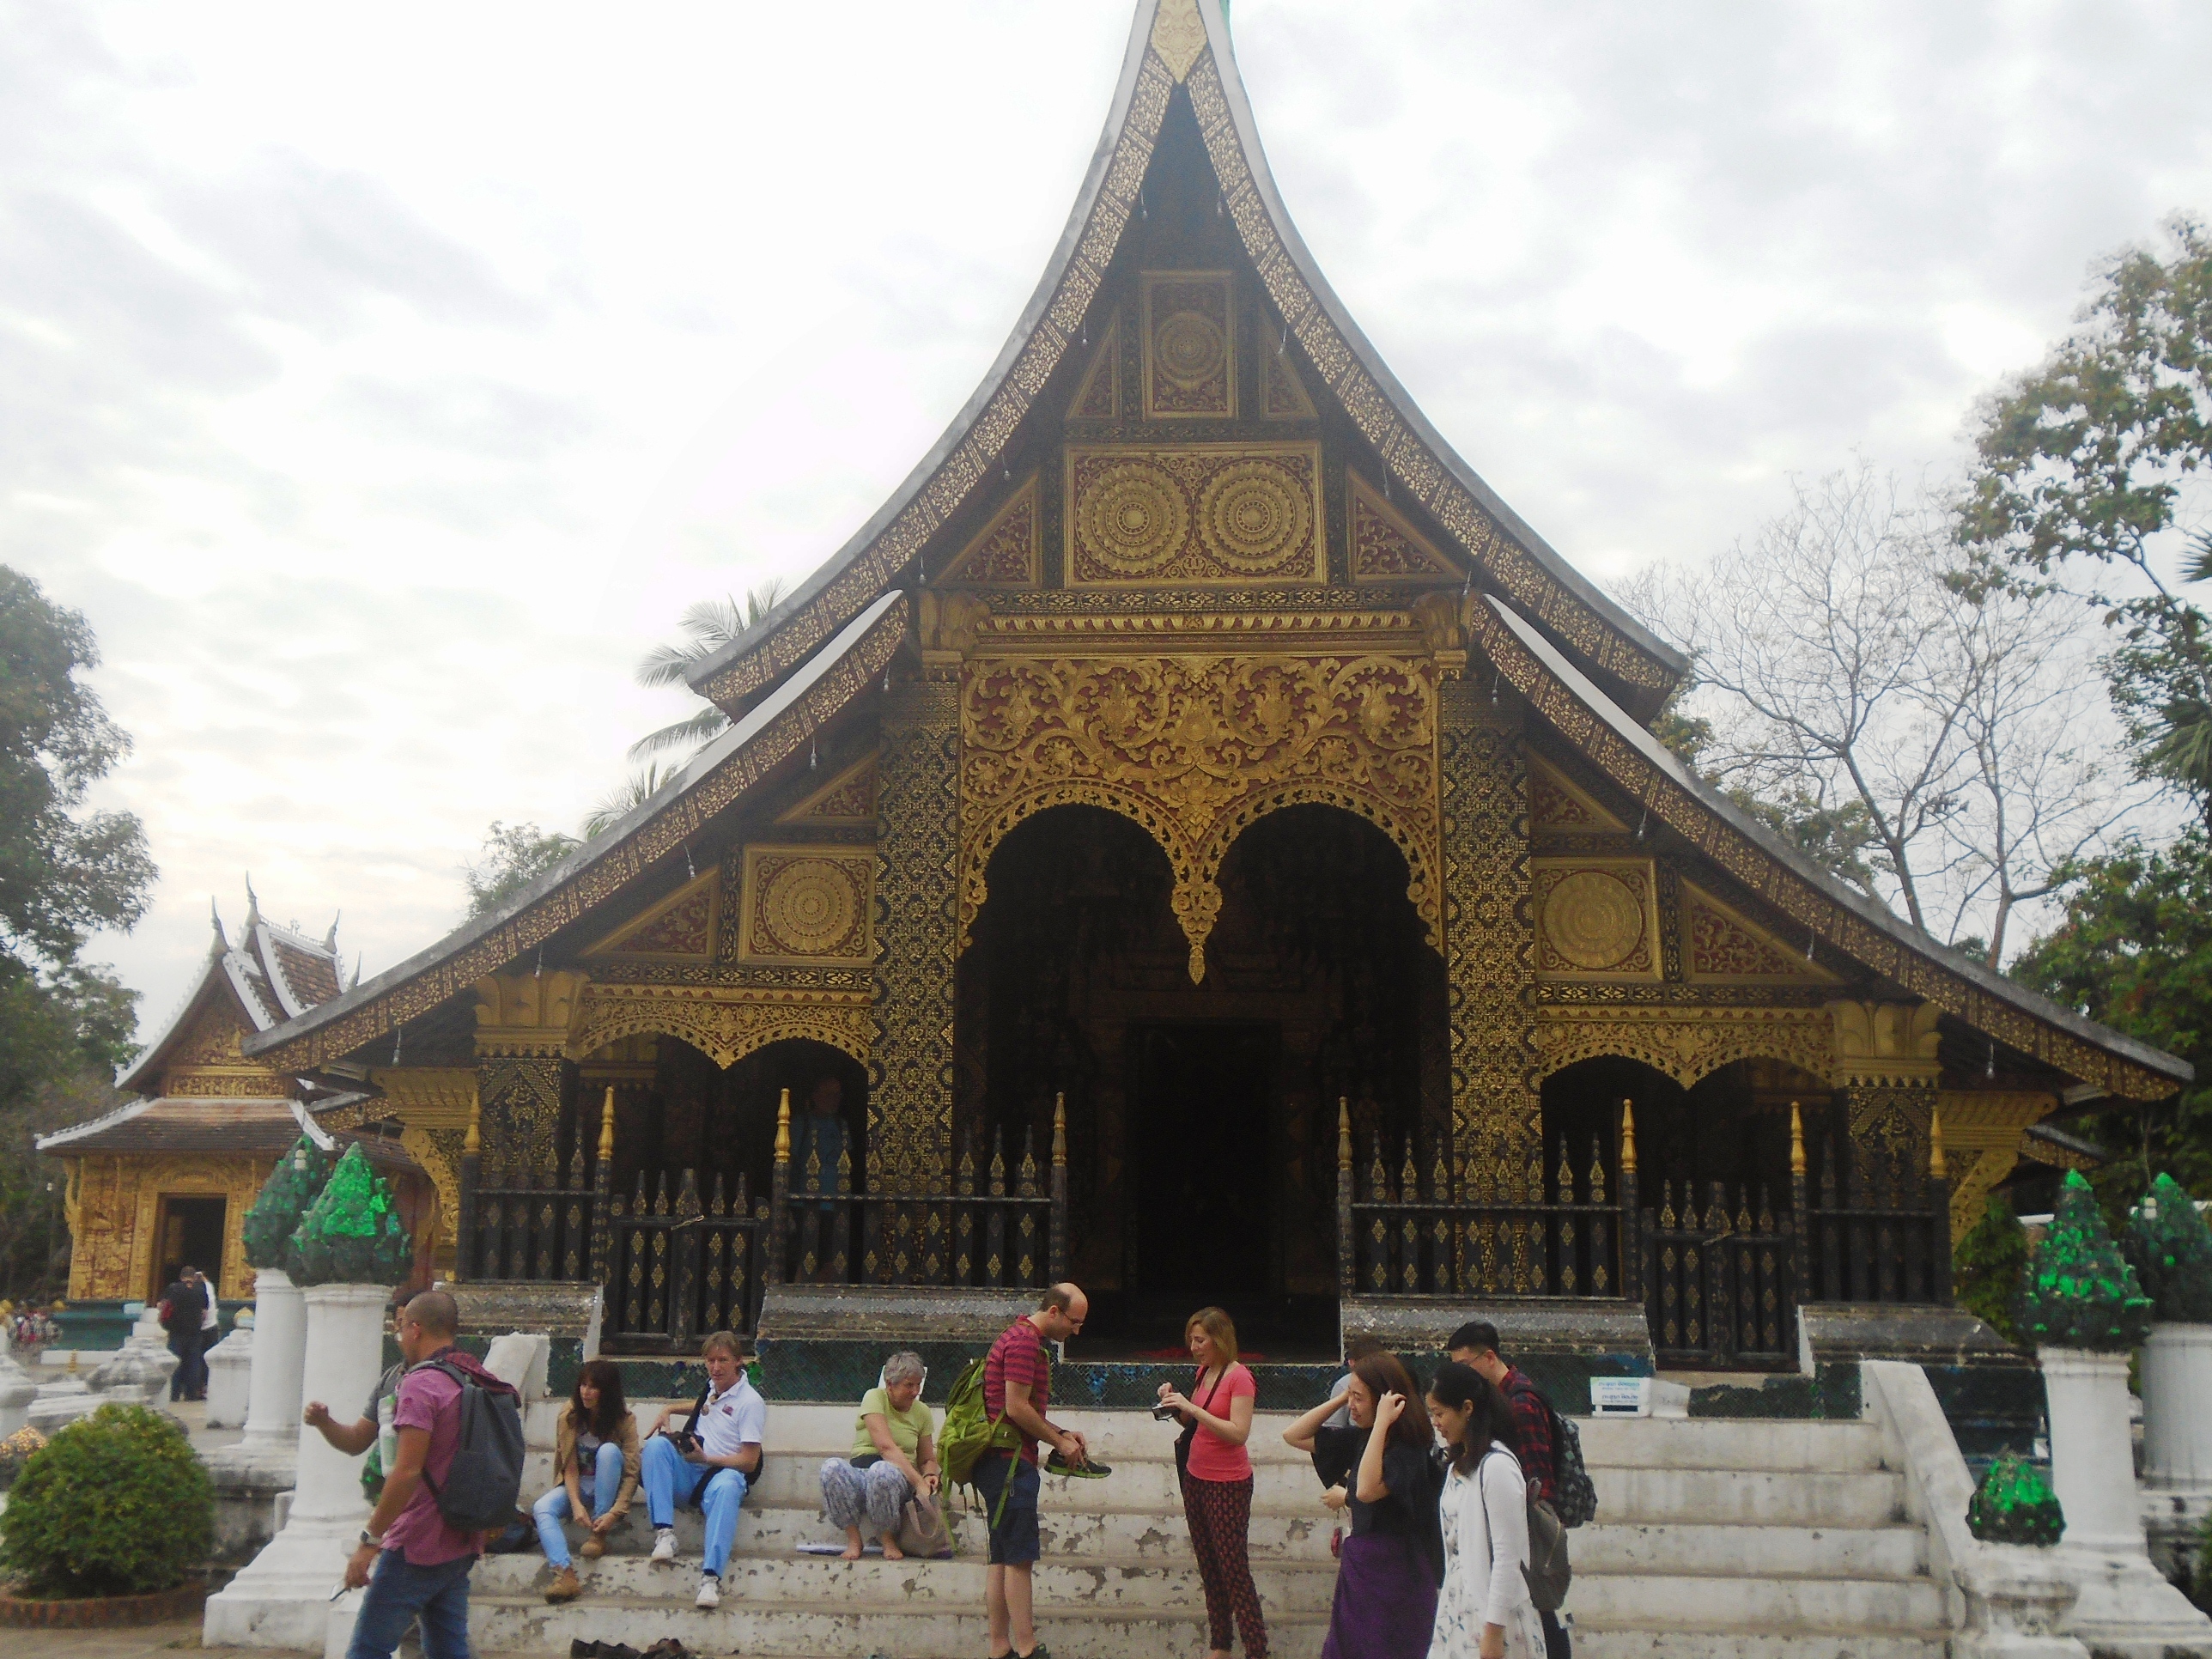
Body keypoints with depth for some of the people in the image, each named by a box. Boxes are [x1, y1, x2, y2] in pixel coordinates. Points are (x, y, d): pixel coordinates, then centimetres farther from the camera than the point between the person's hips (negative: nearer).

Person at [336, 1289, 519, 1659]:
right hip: (462, 1546, 8)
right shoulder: (479, 1382, 11)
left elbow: (407, 1472, -22)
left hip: (418, 1546, -8)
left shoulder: (422, 1383, -15)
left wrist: (370, 1541, -17)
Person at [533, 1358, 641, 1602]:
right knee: (541, 1508, -28)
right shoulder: (570, 1416, -9)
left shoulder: (624, 1419, -14)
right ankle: (564, 1574, -46)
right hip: (577, 1485, 2)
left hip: (608, 1487, -2)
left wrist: (615, 1512, -33)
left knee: (608, 1450, -32)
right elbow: (569, 1467, -13)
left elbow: (631, 1472, -19)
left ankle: (598, 1534, -25)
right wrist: (576, 1504, -29)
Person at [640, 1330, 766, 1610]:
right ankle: (664, 1532, -34)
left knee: (726, 1486, -42)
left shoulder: (751, 1402, -5)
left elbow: (749, 1462, -10)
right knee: (656, 1444, -23)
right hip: (688, 1476, 6)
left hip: (723, 1474, -6)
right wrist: (669, 1410, 25)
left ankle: (711, 1577, -52)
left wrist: (706, 1458, -20)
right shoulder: (712, 1388, 15)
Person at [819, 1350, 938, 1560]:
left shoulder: (922, 1412, 11)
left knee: (882, 1470, -38)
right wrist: (918, 1482, -25)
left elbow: (927, 1459, 19)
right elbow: (886, 1446, -17)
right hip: (859, 1475, -1)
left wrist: (929, 1476, -6)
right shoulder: (875, 1398, -3)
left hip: (899, 1480, 1)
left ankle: (888, 1539, -14)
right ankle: (853, 1538, -17)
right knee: (832, 1467, -36)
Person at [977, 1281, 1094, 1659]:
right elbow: (1016, 1408, -18)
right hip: (1009, 1461, -11)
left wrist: (1062, 1434, 15)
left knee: (1001, 1557, 10)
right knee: (1020, 1557, -8)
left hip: (1000, 1461, 11)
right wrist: (1060, 1442, -8)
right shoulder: (1024, 1341, -13)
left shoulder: (1022, 1338, 21)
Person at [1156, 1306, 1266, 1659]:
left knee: (1234, 1570, -6)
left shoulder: (1239, 1378, -15)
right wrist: (1175, 1403, -2)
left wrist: (1193, 1408, -27)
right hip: (1196, 1478, 8)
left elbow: (1239, 1433, -23)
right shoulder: (1202, 1372, 8)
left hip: (1228, 1484, -8)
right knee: (1208, 1567, 12)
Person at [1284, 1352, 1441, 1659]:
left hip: (1395, 1572, -8)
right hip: (1358, 1566, 8)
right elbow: (1294, 1435, 8)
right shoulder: (1359, 1438, 4)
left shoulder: (1408, 1448, -18)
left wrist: (1382, 1423, -30)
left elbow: (1367, 1490, -34)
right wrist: (1339, 1398, -1)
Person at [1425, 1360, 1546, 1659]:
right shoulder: (1459, 1465, 13)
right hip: (1458, 1611, 8)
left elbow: (1508, 1557, -17)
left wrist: (1494, 1631, -17)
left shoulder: (1497, 1466, -15)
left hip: (1491, 1615, -8)